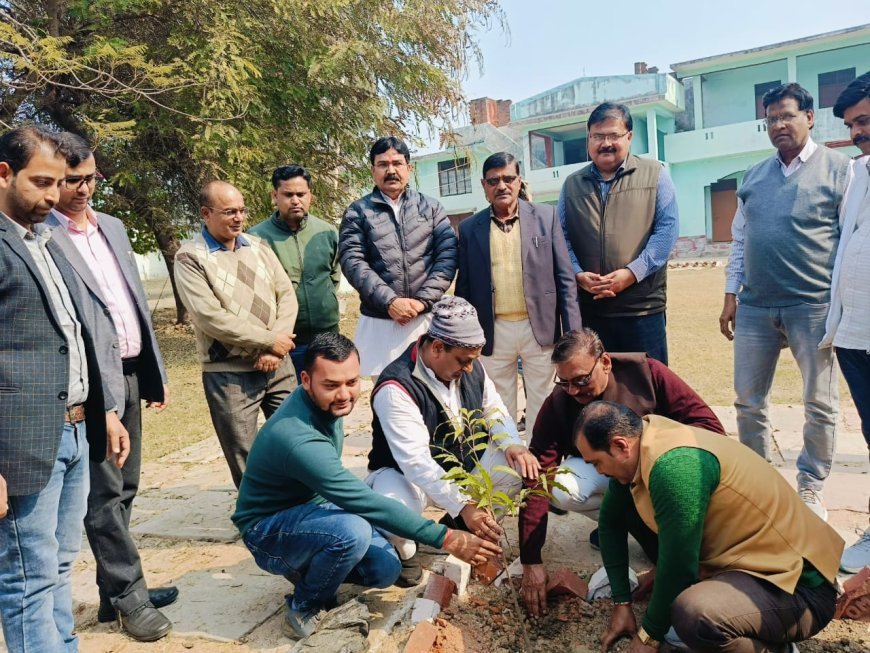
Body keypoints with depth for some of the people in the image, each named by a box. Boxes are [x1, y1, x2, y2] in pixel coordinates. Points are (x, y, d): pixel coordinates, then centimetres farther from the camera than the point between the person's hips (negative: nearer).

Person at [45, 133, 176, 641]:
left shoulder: (113, 227, 15)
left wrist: (155, 370, 15)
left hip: (129, 374, 7)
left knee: (123, 489, 14)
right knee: (105, 493, 2)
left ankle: (117, 591, 27)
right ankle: (129, 594, 16)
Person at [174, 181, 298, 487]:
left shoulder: (258, 246, 8)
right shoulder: (190, 258, -8)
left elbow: (286, 294, 3)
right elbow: (211, 317, -17)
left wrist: (276, 347, -10)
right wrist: (269, 340, -14)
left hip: (278, 364, 5)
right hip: (229, 374, -5)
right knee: (246, 462, 5)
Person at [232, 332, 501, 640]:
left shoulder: (326, 403, -10)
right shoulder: (299, 440, -36)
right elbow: (368, 503, -36)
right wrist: (446, 538, -33)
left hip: (312, 504, 7)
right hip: (269, 528, -7)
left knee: (385, 568, -9)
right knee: (353, 532, -35)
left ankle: (309, 571, 15)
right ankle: (302, 608, -7)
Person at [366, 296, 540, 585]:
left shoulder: (470, 367, -6)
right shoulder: (396, 388, -29)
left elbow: (494, 410, 6)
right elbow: (415, 462, -34)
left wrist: (513, 444, -16)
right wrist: (462, 505, -41)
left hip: (464, 464, 7)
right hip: (407, 475, -6)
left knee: (519, 466, -14)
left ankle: (461, 528, 8)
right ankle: (404, 552, 1)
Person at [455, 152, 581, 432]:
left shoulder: (546, 216, 1)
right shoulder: (469, 228, 4)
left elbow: (565, 277, 0)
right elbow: (464, 288, 7)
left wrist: (573, 333, -5)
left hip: (539, 328, -1)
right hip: (494, 333, 1)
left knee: (541, 405, 10)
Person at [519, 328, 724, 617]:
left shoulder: (646, 371, -25)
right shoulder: (557, 404, -23)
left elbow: (710, 425, -24)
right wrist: (531, 562, -29)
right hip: (600, 471, 2)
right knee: (559, 489, -29)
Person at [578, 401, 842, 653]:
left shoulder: (674, 465, -30)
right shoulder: (643, 439, -3)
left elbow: (677, 564, -25)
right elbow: (611, 521, 7)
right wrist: (621, 603, 7)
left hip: (799, 587, -8)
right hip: (745, 558, 8)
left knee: (693, 614, -37)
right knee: (627, 507, 5)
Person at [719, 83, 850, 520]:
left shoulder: (838, 168, 0)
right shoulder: (754, 176, 13)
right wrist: (731, 295, 10)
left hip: (813, 306, -4)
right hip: (754, 307, 4)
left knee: (819, 403, 6)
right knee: (748, 400, 8)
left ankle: (811, 488, 22)